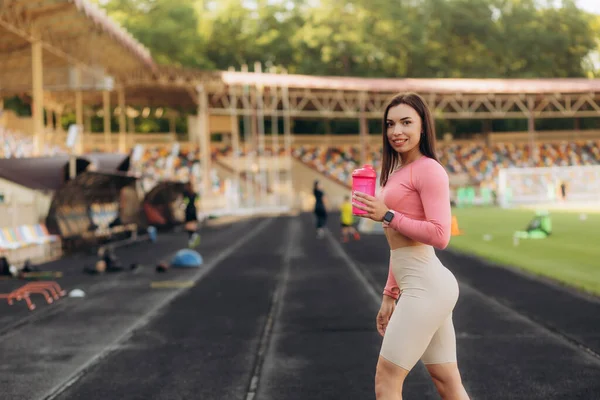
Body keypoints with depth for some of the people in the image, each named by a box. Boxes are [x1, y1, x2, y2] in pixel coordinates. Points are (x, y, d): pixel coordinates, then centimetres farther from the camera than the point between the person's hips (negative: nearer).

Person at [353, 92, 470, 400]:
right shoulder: (399, 173, 19)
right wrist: (390, 295, 20)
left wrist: (387, 215, -17)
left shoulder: (428, 169, -9)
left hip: (425, 287, -10)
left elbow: (439, 236, -20)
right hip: (419, 285, 10)